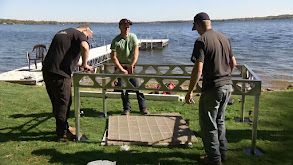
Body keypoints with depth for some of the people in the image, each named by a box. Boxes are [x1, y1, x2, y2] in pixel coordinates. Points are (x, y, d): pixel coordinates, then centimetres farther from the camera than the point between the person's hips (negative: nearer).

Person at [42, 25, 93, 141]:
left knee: (57, 102, 17)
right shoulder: (79, 34, -1)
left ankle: (63, 128, 30)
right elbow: (85, 47, -24)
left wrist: (80, 64, 36)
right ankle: (62, 133, 8)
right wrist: (85, 64, -10)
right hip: (59, 73, -9)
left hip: (47, 70, 9)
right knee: (63, 103, 0)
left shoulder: (62, 32, 27)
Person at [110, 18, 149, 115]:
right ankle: (127, 109, 14)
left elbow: (136, 53, -9)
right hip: (121, 66, -1)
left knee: (138, 87, -4)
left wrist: (131, 66, -21)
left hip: (132, 66, 1)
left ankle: (143, 108, 8)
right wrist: (122, 69, -15)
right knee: (123, 89, -2)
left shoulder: (133, 37, -3)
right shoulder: (116, 41, -8)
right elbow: (113, 57, -9)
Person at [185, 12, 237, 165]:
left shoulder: (201, 41, -14)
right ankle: (222, 152, 33)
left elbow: (198, 70, -21)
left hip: (212, 88, -8)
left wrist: (190, 91, -14)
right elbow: (233, 63, 16)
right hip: (227, 86, 8)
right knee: (220, 121, 22)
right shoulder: (224, 38, 8)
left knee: (208, 125, 7)